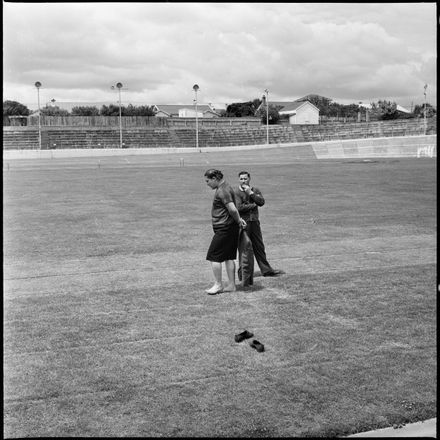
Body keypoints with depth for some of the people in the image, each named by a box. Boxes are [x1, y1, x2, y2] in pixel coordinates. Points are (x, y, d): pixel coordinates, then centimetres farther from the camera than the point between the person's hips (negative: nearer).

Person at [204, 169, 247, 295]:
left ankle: (218, 285, 4)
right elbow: (232, 210, 22)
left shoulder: (222, 191, -18)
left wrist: (238, 221, -11)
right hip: (230, 228, 10)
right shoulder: (225, 187, 16)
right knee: (228, 257, 13)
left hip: (224, 229, -10)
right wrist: (239, 220, 12)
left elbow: (233, 209, -26)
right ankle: (231, 285, 17)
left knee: (213, 256, -3)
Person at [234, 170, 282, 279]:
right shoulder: (236, 192, -6)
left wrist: (250, 193, -11)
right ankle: (242, 273, 6)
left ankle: (266, 270, 20)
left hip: (254, 222, 5)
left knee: (259, 247, 12)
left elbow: (261, 202, -5)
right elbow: (239, 207, -18)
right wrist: (253, 205, -6)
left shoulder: (255, 190, 11)